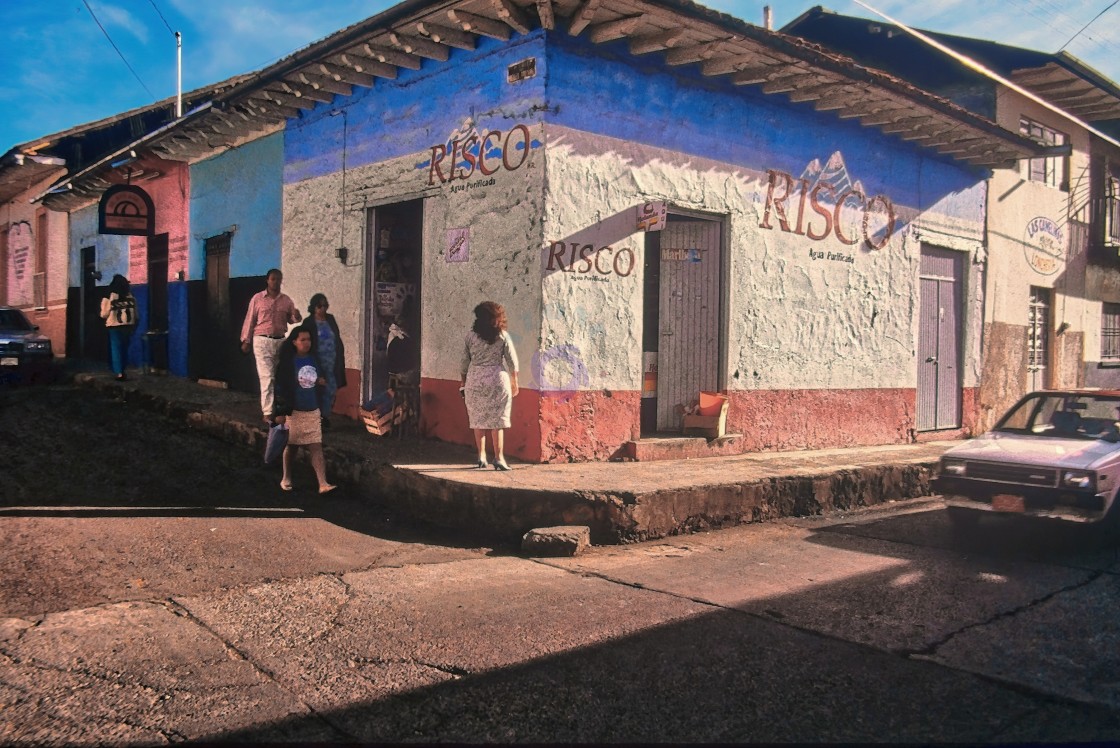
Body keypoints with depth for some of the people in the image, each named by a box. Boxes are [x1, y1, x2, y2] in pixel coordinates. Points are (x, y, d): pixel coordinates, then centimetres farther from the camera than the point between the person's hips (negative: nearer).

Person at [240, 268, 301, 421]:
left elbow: (291, 319, 13)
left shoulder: (286, 300, 7)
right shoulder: (257, 298, 0)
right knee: (267, 377, -8)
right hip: (262, 341, -3)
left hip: (280, 341, 3)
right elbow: (250, 320, 2)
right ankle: (268, 412, -7)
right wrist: (246, 340, 0)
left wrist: (297, 317, -12)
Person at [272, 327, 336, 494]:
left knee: (317, 447, -3)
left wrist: (320, 381, -1)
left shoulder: (314, 359, 5)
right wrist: (280, 412, -13)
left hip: (313, 411, 4)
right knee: (291, 446, 12)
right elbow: (280, 387, -10)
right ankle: (286, 478, 30)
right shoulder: (287, 362, -10)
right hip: (294, 411, -3)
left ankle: (323, 483, -8)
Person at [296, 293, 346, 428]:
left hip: (332, 363, 4)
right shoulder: (308, 322, -3)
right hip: (317, 363, -4)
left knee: (331, 390, 3)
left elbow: (338, 339, 14)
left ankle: (325, 415, 16)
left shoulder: (330, 319, 10)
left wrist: (340, 358, 9)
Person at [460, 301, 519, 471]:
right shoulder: (502, 336, -1)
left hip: (475, 379, 2)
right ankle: (498, 457, -1)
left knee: (478, 419, 10)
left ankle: (481, 457, 12)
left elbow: (465, 362, 4)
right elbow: (512, 361, 0)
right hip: (497, 378, -1)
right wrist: (514, 382, 10)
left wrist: (463, 383, 14)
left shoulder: (471, 336, 1)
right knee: (497, 419, 2)